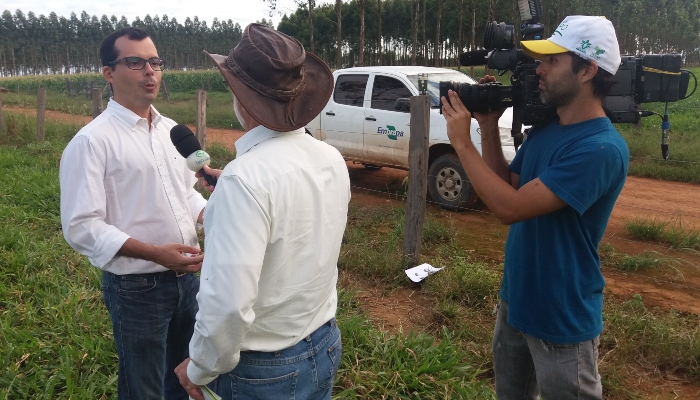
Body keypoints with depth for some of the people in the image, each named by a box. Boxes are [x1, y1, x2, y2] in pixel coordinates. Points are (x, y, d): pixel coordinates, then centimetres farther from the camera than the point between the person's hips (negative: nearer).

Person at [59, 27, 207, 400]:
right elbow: (81, 227, -19)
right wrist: (156, 253, -26)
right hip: (136, 288, -6)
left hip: (185, 277, 6)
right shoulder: (91, 141, -15)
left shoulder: (171, 130, 6)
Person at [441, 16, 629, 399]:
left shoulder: (600, 149, -26)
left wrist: (461, 142, -21)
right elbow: (507, 186, 8)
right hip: (515, 299, 8)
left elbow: (510, 206, -30)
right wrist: (488, 127, -3)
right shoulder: (544, 130, 1)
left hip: (562, 317, -8)